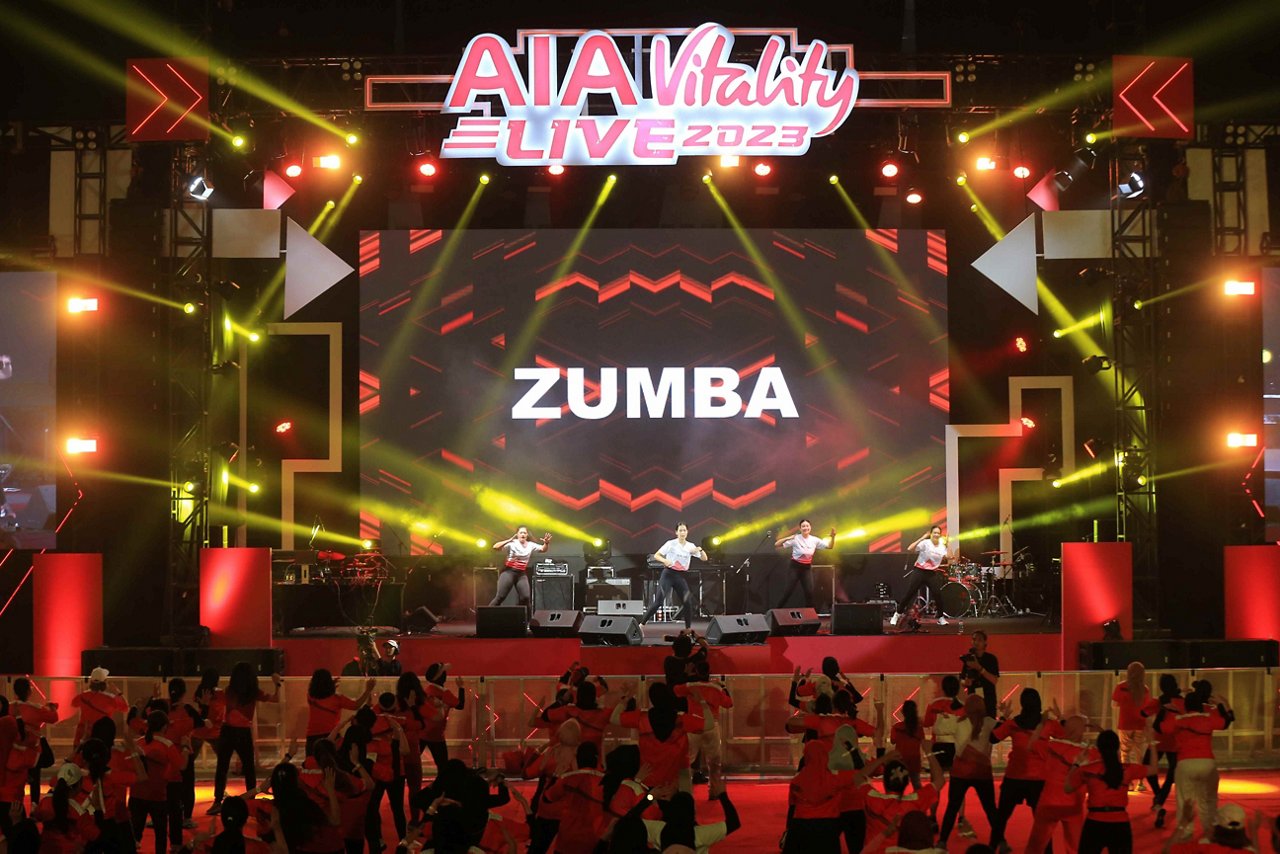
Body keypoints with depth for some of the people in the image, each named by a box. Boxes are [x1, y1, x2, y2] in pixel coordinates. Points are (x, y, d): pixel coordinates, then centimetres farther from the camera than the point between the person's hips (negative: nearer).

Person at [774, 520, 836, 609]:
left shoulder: (814, 540, -1)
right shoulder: (795, 539, -13)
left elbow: (830, 546, 4)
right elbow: (776, 545, -16)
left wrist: (833, 537, -15)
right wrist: (787, 538, -32)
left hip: (807, 568, 3)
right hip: (795, 567, -3)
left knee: (809, 592, -1)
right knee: (789, 591, -7)